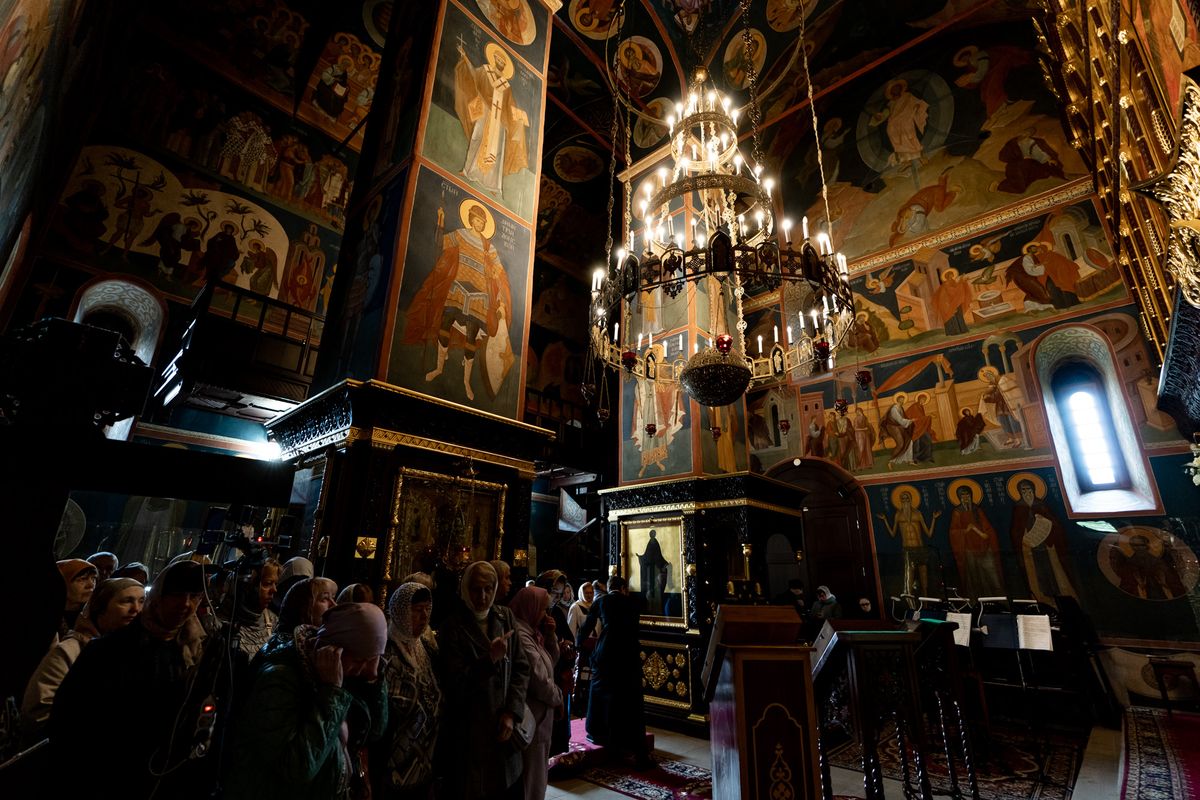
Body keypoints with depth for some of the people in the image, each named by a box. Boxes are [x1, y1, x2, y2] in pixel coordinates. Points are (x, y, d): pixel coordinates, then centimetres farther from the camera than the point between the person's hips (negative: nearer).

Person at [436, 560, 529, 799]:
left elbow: (521, 668, 1)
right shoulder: (452, 627, -10)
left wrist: (512, 712, -9)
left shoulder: (506, 618, 0)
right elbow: (455, 683, -15)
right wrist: (490, 658, -26)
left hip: (502, 725, 4)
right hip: (468, 731, -4)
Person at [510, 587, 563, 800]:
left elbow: (552, 662, 13)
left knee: (537, 767, 21)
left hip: (540, 712, 10)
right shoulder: (520, 634, -24)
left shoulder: (532, 632, 7)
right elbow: (538, 678, -23)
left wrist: (550, 635, -2)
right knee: (532, 769, 5)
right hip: (532, 714, -10)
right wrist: (558, 698, -7)